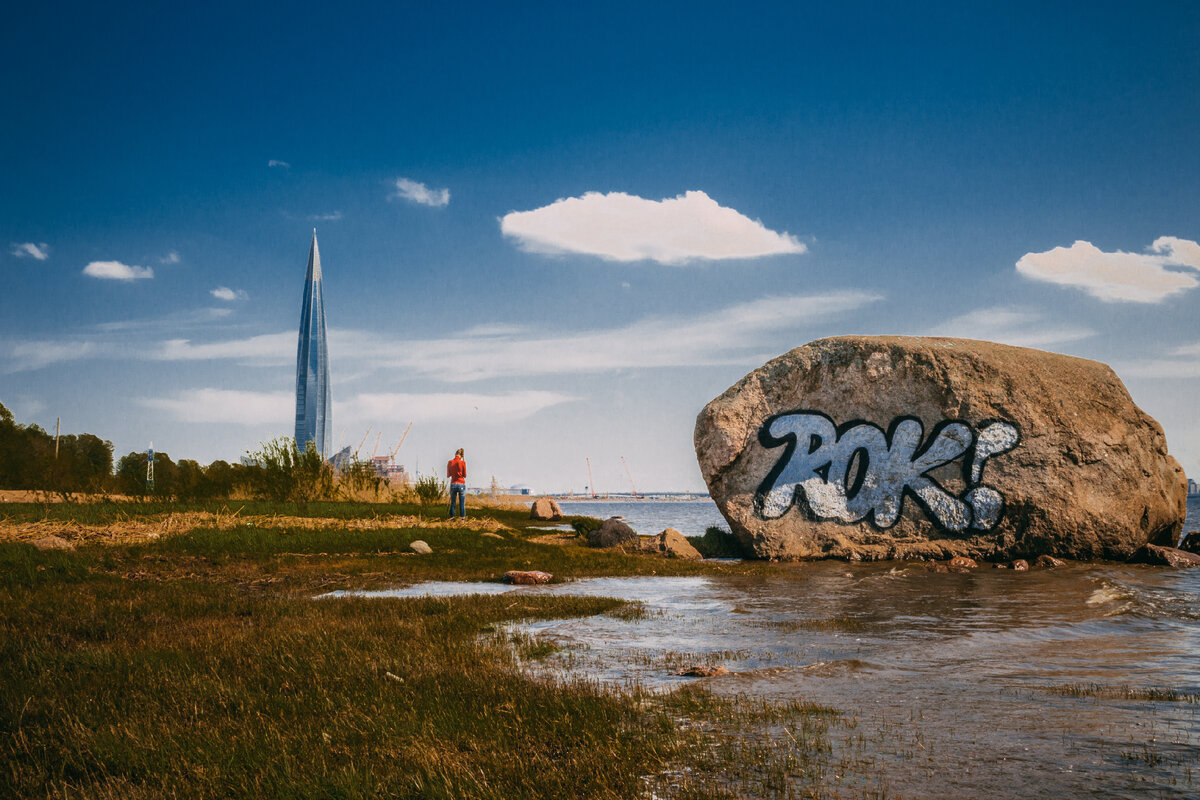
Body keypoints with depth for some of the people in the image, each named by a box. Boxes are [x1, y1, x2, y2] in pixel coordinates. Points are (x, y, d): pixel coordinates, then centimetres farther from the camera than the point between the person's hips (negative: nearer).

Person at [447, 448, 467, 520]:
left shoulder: (450, 462, 0)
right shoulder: (462, 462, -7)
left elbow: (448, 475, 6)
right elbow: (465, 475, -2)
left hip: (453, 484, 2)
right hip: (461, 484, -2)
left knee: (452, 503, 11)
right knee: (462, 503, 4)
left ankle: (452, 517, 10)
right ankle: (462, 518, 3)